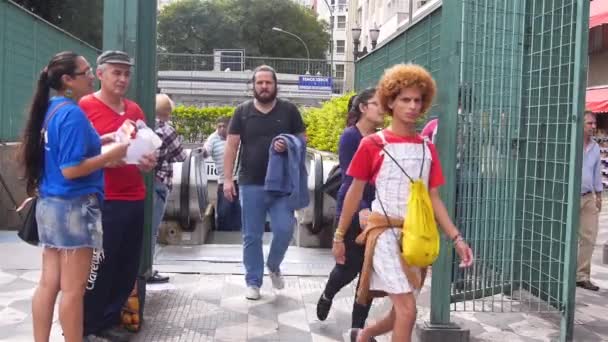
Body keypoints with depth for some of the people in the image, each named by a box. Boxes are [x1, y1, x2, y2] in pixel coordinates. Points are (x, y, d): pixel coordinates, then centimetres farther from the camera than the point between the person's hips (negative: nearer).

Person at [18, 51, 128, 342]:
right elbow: (71, 169, -21)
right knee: (73, 289, 1)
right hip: (74, 206, -9)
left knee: (48, 284, 12)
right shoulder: (73, 113, -16)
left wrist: (99, 141, 11)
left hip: (50, 204, 9)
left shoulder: (51, 110, 11)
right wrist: (112, 154, -13)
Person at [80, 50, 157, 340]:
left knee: (127, 266, 11)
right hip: (102, 202, -6)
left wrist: (148, 162, 2)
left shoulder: (135, 110, 13)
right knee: (98, 265, -1)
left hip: (134, 199, 7)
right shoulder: (84, 107, -5)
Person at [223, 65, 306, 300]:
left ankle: (273, 265, 24)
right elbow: (231, 146, 2)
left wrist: (289, 145, -13)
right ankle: (253, 282, 19)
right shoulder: (242, 111, 3)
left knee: (284, 229, -6)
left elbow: (302, 139, 10)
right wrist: (227, 179, -5)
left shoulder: (289, 110, 3)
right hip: (251, 184, 0)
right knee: (252, 236, 6)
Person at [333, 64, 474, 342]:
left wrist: (456, 238, -3)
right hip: (385, 233, -5)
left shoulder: (427, 148, 7)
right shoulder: (372, 144, -6)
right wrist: (339, 236, 3)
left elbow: (434, 198, 6)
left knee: (401, 311, 15)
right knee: (407, 311, -12)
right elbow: (355, 193, 0)